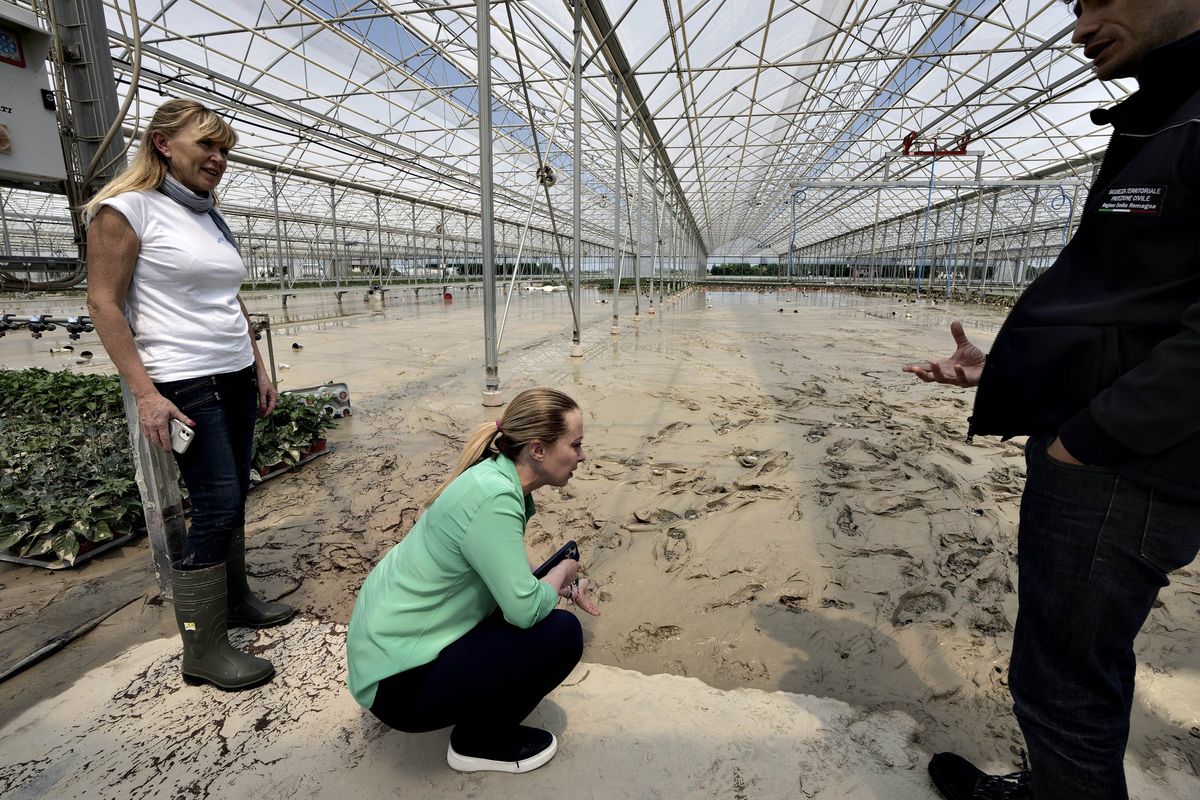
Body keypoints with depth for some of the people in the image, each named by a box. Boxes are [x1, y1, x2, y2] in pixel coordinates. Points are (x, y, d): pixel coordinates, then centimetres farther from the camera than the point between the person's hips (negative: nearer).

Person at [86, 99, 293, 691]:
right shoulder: (127, 208, -7)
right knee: (216, 508, -8)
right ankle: (202, 651, 6)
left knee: (232, 500, 13)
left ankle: (234, 599, 30)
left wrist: (259, 367, 17)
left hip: (235, 378, 7)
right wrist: (145, 393, -16)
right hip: (185, 385, -7)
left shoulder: (213, 218, 14)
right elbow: (103, 302, -10)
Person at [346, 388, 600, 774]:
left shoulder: (497, 478, 0)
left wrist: (560, 585, 4)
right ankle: (480, 741, 7)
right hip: (398, 682, -9)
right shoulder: (495, 497, -28)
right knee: (561, 634, -14)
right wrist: (561, 572, -8)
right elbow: (525, 610, -28)